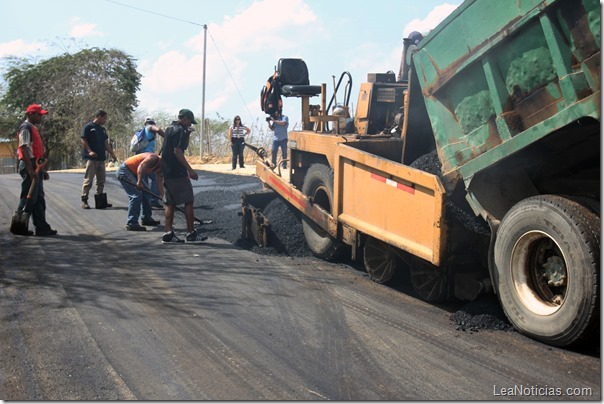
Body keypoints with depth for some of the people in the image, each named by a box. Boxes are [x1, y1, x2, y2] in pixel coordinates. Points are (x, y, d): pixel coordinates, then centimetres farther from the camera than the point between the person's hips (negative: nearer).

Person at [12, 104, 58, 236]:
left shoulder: (33, 128, 21)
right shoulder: (25, 128, -10)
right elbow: (24, 148, -19)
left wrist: (41, 169, 23)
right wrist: (30, 169, -24)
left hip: (35, 167, 10)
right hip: (29, 166, -10)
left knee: (39, 198, 8)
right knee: (28, 198, -7)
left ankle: (42, 227, 10)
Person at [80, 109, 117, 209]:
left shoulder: (102, 129, 18)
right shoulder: (88, 126, -3)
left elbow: (106, 143, 20)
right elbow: (83, 140, -8)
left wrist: (112, 154, 14)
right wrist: (89, 151, -20)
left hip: (101, 158, 8)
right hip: (91, 158, -7)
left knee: (101, 180, 9)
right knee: (88, 179, -8)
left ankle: (100, 200, 16)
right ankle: (84, 200, -4)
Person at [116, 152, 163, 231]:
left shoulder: (159, 165, 9)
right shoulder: (154, 158, -19)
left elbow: (159, 181, 14)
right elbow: (141, 166, -33)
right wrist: (139, 182, -41)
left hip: (133, 173, 11)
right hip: (124, 171, -11)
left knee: (146, 193, 12)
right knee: (136, 195, -18)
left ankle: (146, 219, 22)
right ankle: (131, 223, -18)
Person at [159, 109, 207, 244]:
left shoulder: (169, 129, 18)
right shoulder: (180, 130, -12)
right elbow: (177, 151, -21)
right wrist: (190, 170, -21)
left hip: (167, 172, 10)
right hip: (177, 173, -10)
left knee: (170, 203, 9)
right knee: (188, 201, -2)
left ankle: (168, 233, 7)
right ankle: (191, 234, 1)